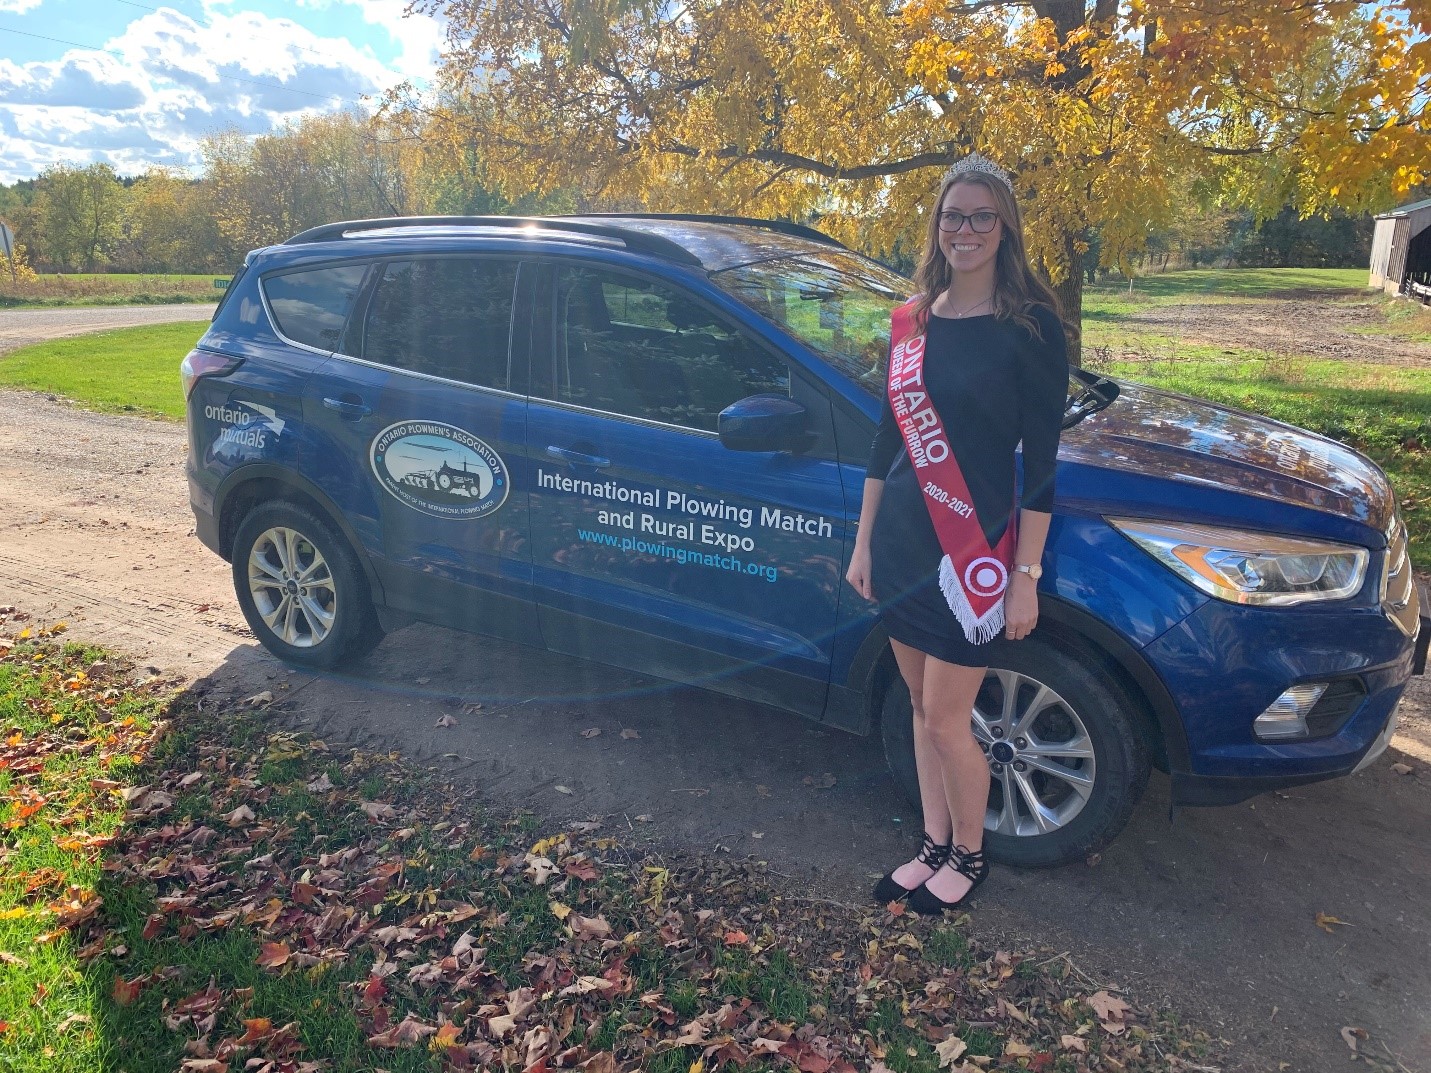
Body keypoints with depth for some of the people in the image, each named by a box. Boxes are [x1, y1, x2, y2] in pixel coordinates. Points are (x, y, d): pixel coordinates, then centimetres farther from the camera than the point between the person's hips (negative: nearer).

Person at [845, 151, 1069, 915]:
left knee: (946, 720, 2)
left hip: (974, 553, -5)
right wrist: (864, 541, 12)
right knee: (924, 709, 16)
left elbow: (1040, 462, -9)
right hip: (901, 545, 6)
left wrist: (1025, 576, -11)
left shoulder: (1030, 327, -9)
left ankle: (969, 855, 27)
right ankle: (935, 845, 34)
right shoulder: (911, 321, 7)